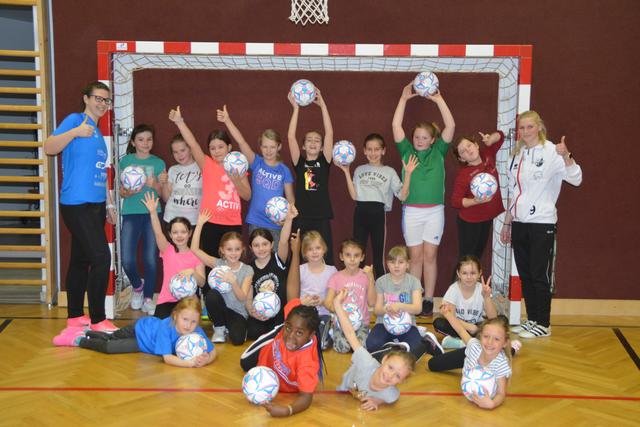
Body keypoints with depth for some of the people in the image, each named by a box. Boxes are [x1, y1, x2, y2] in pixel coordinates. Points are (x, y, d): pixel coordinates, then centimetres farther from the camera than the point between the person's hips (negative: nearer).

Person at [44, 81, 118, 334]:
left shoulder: (98, 133, 18)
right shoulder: (75, 120, -6)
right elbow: (49, 148, -20)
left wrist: (109, 204, 22)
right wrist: (75, 132, -33)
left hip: (95, 205, 8)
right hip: (77, 205, -8)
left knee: (80, 259, 13)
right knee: (101, 258, -11)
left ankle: (75, 316, 21)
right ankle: (98, 320, -4)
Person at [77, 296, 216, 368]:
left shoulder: (197, 332, -35)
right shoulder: (166, 328, -46)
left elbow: (213, 351, -32)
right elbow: (167, 358, -50)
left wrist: (205, 359, -54)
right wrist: (190, 363, -63)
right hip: (141, 327, -4)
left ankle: (90, 334, 50)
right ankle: (82, 341, 29)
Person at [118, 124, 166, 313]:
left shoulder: (158, 163, 6)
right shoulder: (126, 161, 6)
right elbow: (121, 192, 7)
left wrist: (155, 185, -15)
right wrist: (128, 192, -15)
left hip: (152, 214, 0)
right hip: (130, 214, 0)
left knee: (151, 259, -1)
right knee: (127, 260, -8)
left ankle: (148, 298, 15)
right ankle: (137, 286, 23)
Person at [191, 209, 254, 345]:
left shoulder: (247, 270, -7)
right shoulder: (218, 264, -4)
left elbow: (242, 297, -17)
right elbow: (195, 249, -13)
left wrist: (233, 282, -35)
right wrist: (199, 225, -19)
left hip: (237, 312, -2)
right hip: (219, 308, 2)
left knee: (237, 339, -30)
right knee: (212, 294, -32)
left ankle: (229, 326, 9)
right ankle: (219, 328, -6)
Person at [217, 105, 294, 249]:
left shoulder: (284, 170, 1)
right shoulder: (257, 163, 0)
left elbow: (290, 200, 5)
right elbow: (241, 142, -13)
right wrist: (227, 121, -24)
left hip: (277, 224, 0)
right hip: (256, 223, 0)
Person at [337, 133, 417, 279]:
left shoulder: (389, 172, 5)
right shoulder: (359, 170, 11)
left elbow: (402, 195, -4)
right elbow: (354, 195, 2)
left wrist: (408, 174, -13)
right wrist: (346, 172, 1)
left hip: (378, 214, -2)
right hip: (361, 213, 2)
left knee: (378, 255, 3)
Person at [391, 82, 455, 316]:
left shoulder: (438, 152, 4)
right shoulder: (407, 151, 5)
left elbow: (451, 126, -5)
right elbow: (396, 126, -3)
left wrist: (438, 99, -9)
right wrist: (404, 98, -6)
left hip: (434, 211, 0)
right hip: (411, 211, 0)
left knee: (430, 256, 3)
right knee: (415, 257, 5)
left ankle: (428, 300, 10)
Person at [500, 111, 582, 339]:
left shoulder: (550, 152, -9)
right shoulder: (518, 155, 11)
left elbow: (576, 179, -21)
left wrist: (566, 156, -38)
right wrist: (507, 222, 18)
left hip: (542, 223, -6)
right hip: (519, 224, 7)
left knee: (539, 275, -1)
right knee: (525, 275, 12)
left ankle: (543, 324, 10)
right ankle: (531, 320, 23)